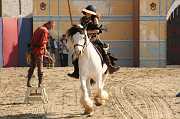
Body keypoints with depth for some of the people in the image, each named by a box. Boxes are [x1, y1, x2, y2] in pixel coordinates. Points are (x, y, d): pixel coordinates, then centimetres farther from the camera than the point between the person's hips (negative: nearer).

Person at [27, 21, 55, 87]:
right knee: (40, 68, -2)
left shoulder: (39, 28, 16)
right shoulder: (45, 31, -12)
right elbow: (43, 42, -18)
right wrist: (45, 50, -7)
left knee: (32, 67, 16)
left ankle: (28, 82, 20)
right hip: (39, 51, -8)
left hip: (33, 50, 8)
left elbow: (32, 40, 17)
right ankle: (40, 83, 0)